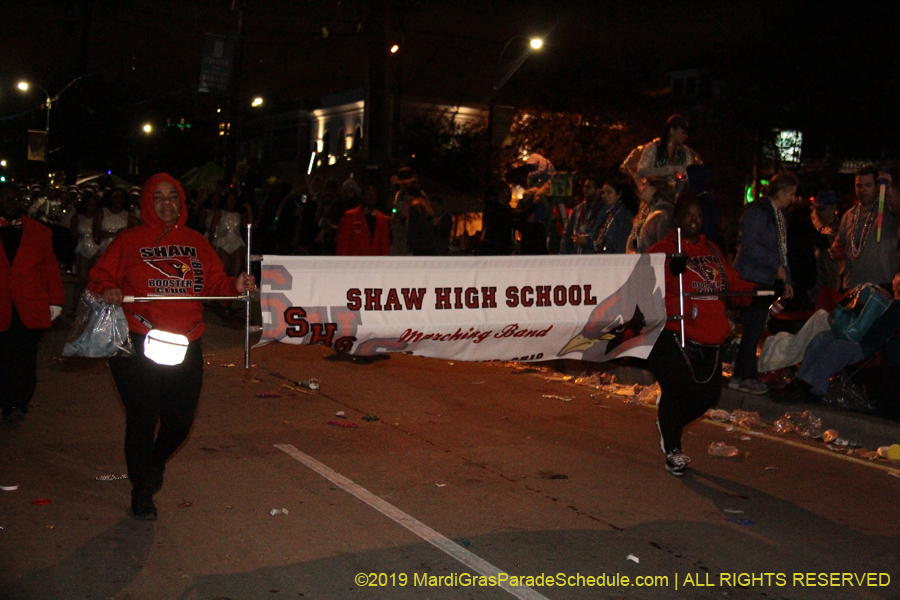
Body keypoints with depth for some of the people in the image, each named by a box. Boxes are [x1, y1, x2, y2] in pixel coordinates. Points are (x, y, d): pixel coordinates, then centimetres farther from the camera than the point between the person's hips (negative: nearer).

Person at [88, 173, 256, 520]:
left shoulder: (196, 243, 13)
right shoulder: (129, 241, 3)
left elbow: (214, 282, 12)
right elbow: (100, 275, 2)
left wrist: (236, 285, -8)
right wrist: (107, 290, -19)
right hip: (137, 345, -3)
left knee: (180, 419, 7)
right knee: (142, 417, -2)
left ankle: (156, 463, 40)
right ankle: (141, 490, 18)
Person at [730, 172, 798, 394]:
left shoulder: (779, 215, 17)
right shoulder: (757, 211, -11)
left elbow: (780, 250, 20)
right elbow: (749, 246, -18)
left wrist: (786, 280, 15)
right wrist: (776, 266, -14)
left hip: (768, 280, 9)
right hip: (753, 278, -9)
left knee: (755, 328, 8)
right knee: (753, 328, -7)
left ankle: (741, 376, 14)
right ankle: (745, 377, 2)